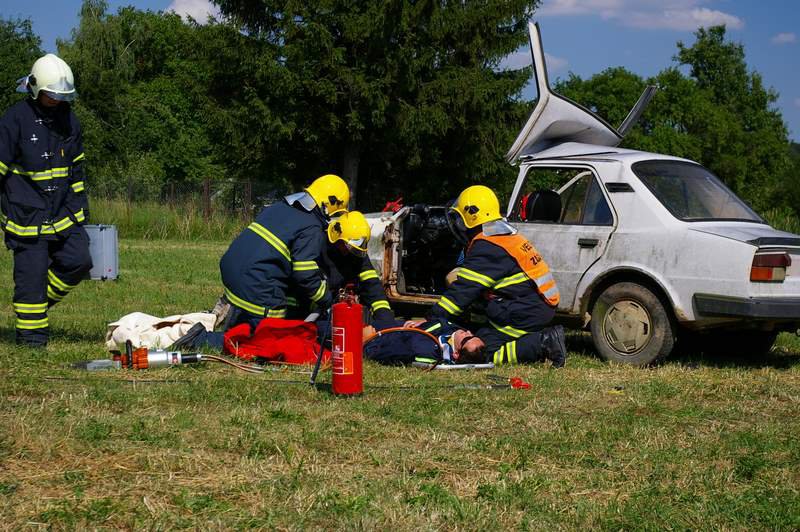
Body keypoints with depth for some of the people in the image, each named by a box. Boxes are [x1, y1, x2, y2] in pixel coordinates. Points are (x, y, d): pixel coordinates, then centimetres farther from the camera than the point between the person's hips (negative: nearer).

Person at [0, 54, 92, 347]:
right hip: (27, 216, -6)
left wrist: (81, 203, 21)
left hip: (63, 213, 6)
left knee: (78, 260, -4)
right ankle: (31, 332, 9)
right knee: (31, 274, -3)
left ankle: (39, 299, 20)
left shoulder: (68, 119, 10)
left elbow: (76, 166, 21)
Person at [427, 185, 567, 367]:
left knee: (485, 352, -12)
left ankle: (543, 343, -18)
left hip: (524, 314, -10)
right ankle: (544, 337, 4)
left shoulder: (486, 247, -13)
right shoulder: (508, 237, 19)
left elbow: (464, 290, -16)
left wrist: (433, 318, -13)